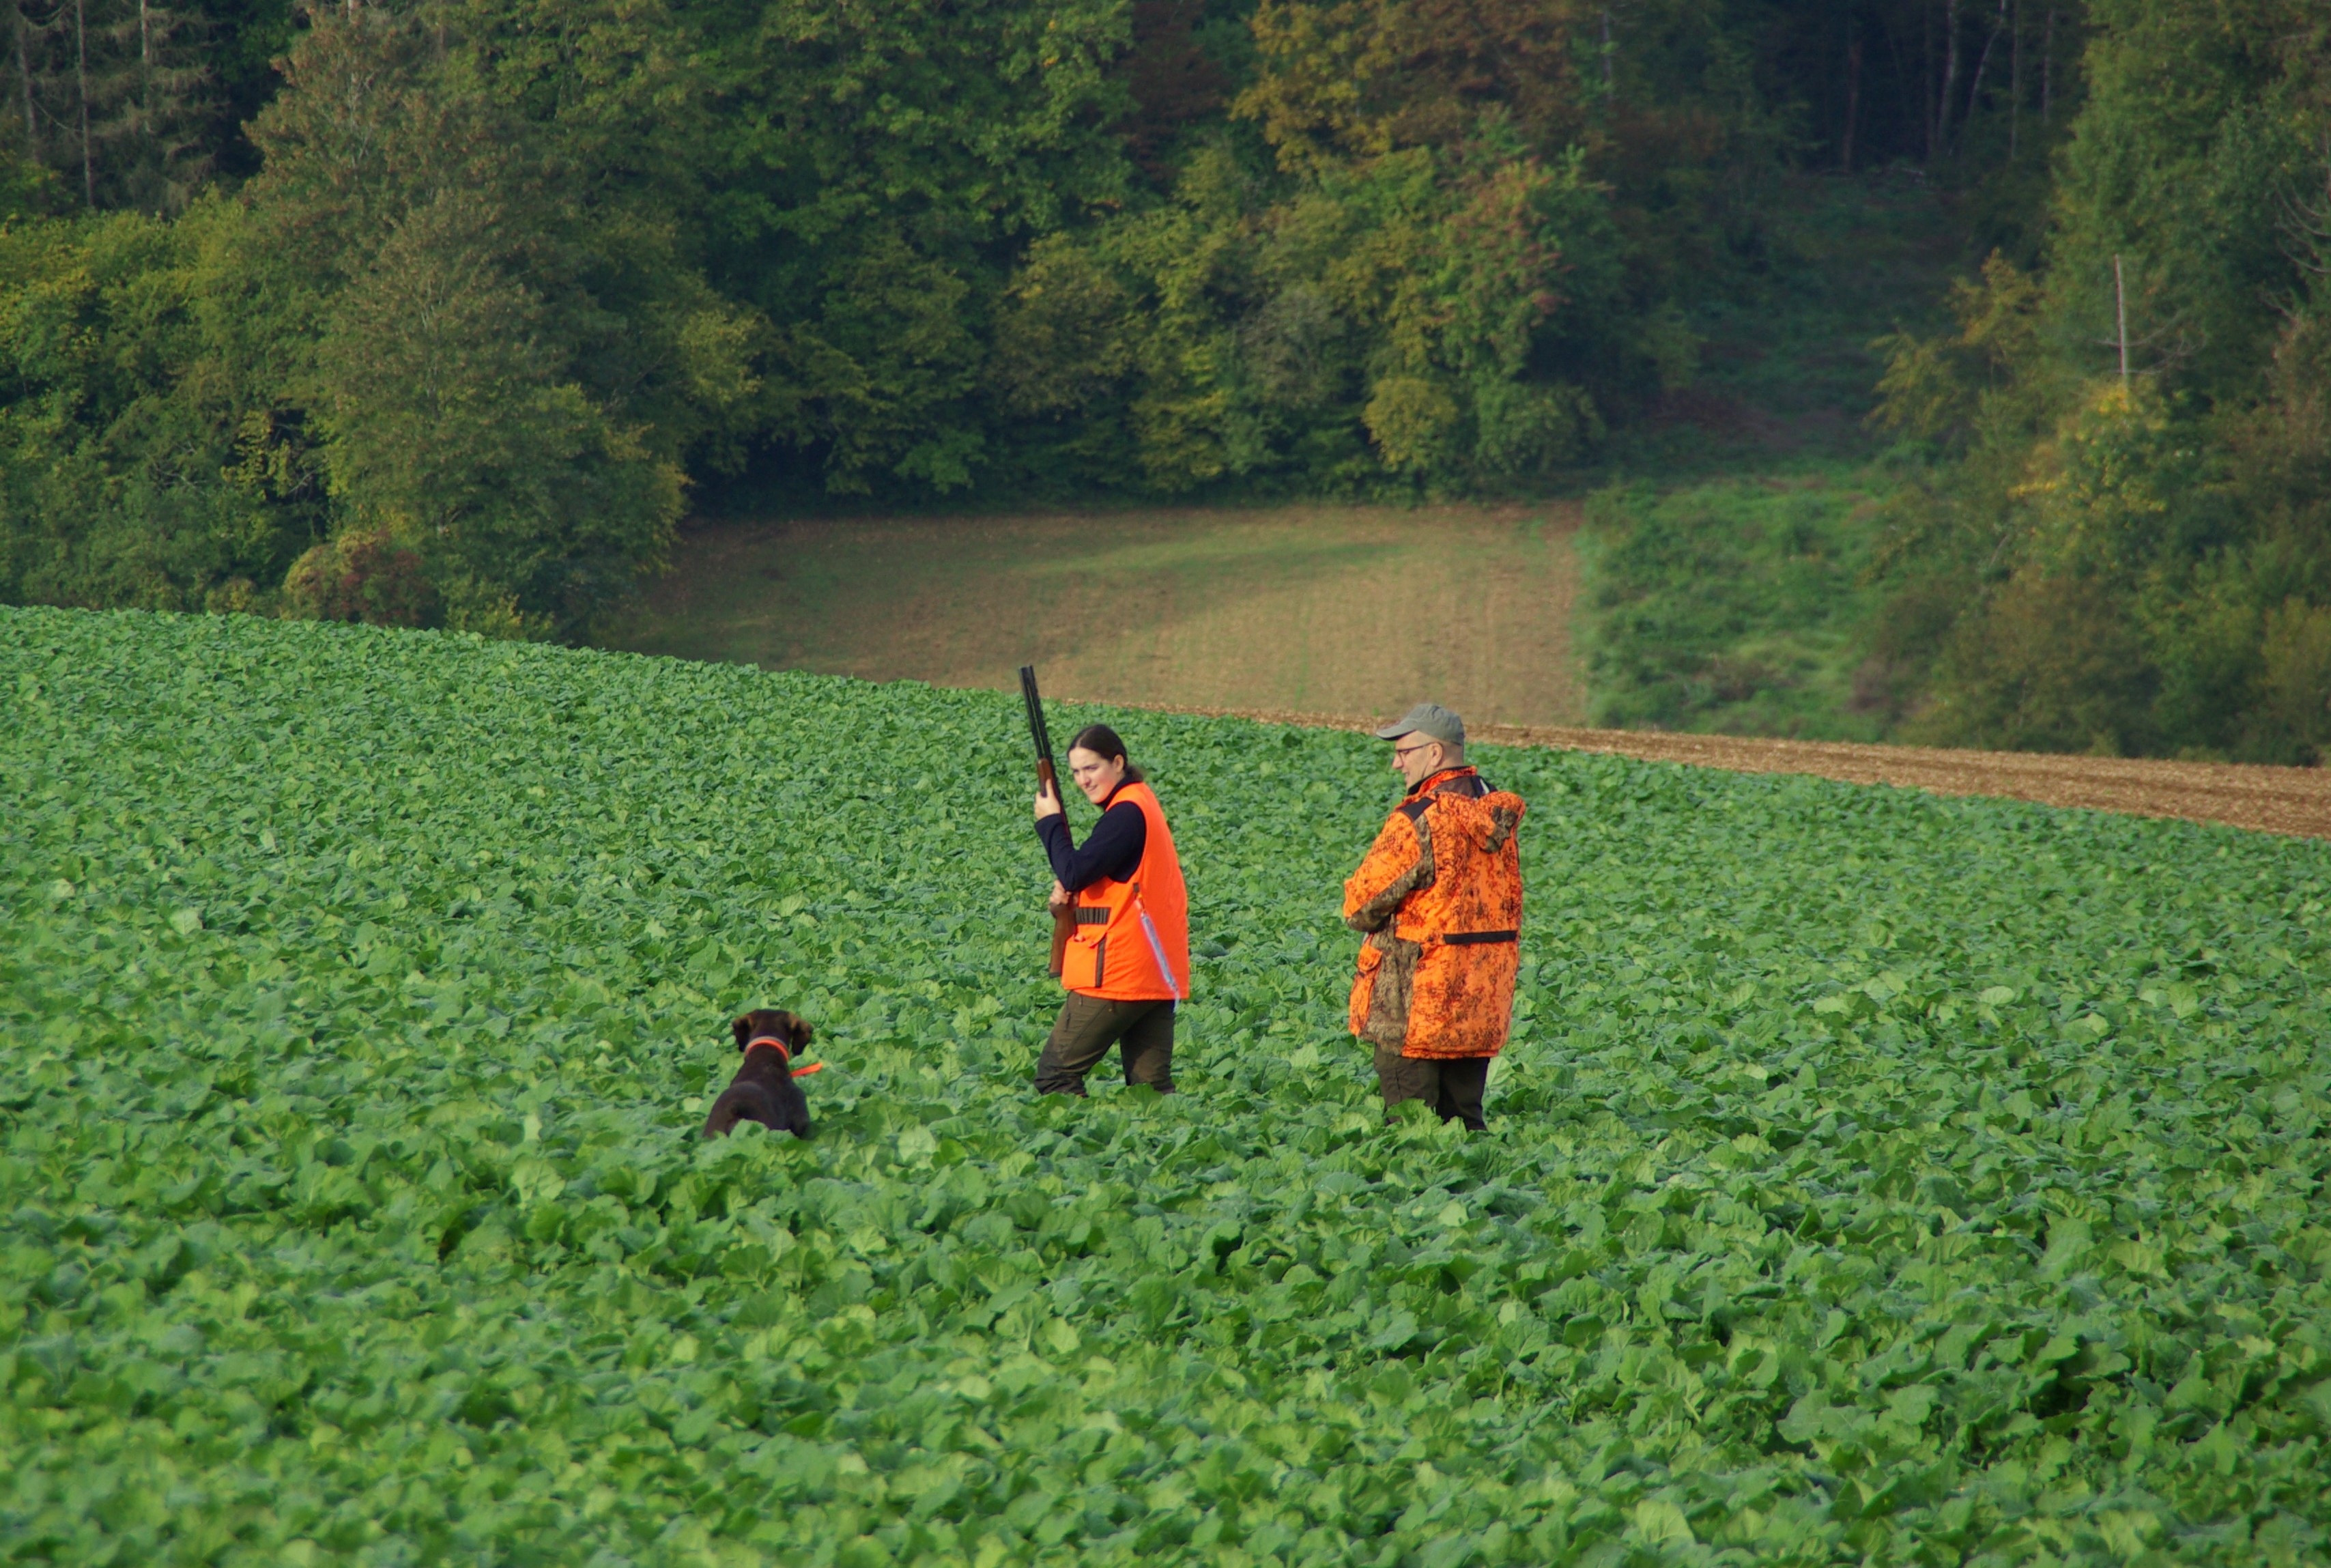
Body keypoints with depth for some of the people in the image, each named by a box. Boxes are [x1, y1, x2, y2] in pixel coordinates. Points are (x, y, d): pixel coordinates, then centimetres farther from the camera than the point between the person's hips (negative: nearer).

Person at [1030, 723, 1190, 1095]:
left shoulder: (1126, 812, -15)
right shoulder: (1140, 801, 15)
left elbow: (1074, 872, -19)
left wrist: (1049, 822, -5)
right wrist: (1070, 889, 2)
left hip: (1119, 973, -10)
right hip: (1159, 972, 10)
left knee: (1055, 1075, -4)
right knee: (1152, 1086, 7)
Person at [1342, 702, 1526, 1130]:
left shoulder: (1418, 820, -17)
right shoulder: (1496, 814, 6)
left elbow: (1360, 907, -12)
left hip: (1419, 999, -7)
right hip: (1482, 1001, 7)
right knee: (1463, 1121, 14)